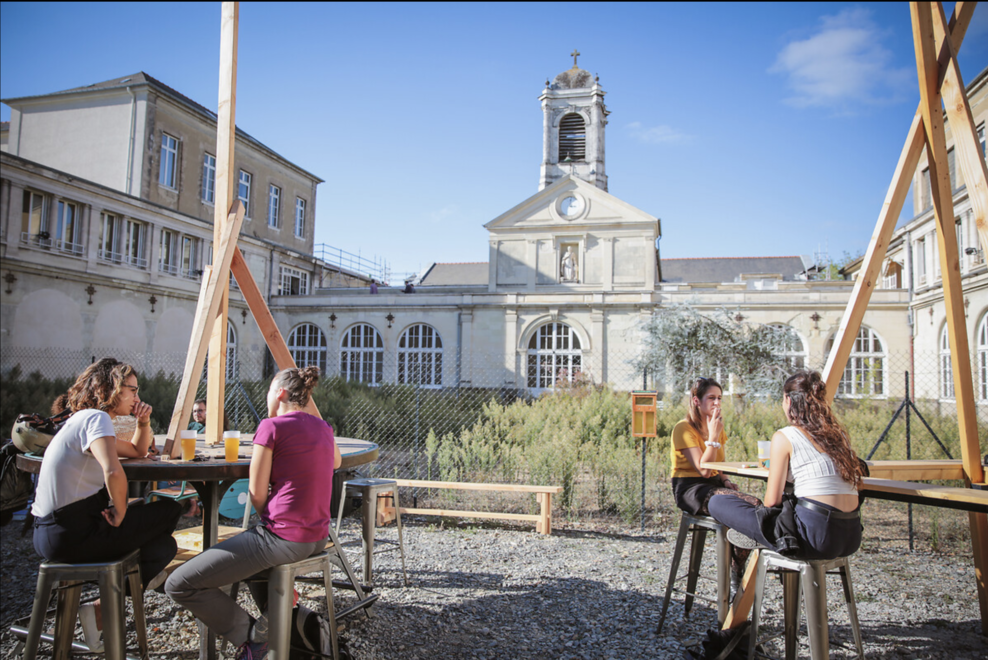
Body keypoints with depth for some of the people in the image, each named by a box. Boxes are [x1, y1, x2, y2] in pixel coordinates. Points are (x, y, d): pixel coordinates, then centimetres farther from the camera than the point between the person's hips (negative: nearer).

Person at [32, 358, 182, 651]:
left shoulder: (84, 420, 17)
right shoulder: (96, 418, -15)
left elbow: (138, 451, 28)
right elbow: (113, 471, -33)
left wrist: (144, 421, 10)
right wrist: (120, 511, -16)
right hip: (72, 533, -10)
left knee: (164, 545, 19)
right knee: (169, 512, 1)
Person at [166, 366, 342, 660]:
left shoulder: (272, 426, -11)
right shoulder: (323, 428, 10)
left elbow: (257, 494, -6)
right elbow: (336, 462, 34)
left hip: (282, 538, -8)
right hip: (317, 539, 8)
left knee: (179, 585, 0)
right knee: (252, 543, 38)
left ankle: (252, 634, 5)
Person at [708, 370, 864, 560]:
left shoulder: (784, 437, -5)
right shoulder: (838, 433, 12)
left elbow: (772, 500, -5)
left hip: (815, 536, -7)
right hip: (852, 538, 8)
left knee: (717, 503, -2)